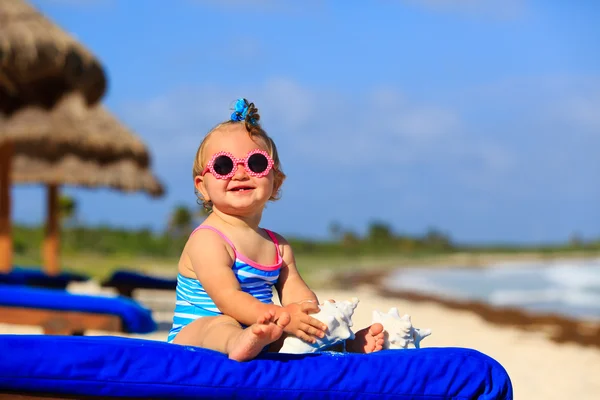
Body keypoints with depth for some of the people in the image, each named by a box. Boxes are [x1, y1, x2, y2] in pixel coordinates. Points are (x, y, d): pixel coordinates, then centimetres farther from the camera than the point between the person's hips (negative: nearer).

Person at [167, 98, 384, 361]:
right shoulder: (207, 240, -10)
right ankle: (242, 343, -70)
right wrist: (282, 318, -36)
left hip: (263, 340, 8)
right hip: (193, 338, -8)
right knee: (220, 324, -39)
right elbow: (227, 298, -22)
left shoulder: (278, 246, 15)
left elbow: (296, 293, 5)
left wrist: (316, 317, -20)